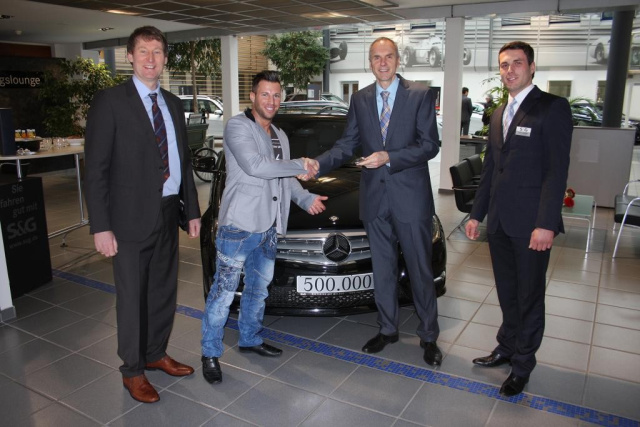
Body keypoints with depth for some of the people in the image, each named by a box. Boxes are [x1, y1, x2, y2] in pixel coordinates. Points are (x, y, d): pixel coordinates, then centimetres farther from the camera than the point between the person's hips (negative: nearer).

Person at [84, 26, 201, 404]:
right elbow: (96, 167, -10)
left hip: (168, 215, 6)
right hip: (131, 218, -6)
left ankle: (156, 353, 35)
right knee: (132, 297, 6)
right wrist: (101, 227, -14)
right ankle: (133, 371, 24)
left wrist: (192, 210, 12)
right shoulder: (110, 102, -7)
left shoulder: (174, 105, 11)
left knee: (164, 290, 16)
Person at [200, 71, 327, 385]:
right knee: (224, 291, -2)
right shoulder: (238, 126, -8)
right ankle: (210, 353, 11)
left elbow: (285, 179, 23)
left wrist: (306, 198, 5)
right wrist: (299, 167, -12)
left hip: (268, 227, 8)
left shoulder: (280, 137, 19)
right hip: (238, 225, -8)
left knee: (258, 289, 18)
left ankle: (250, 339, 35)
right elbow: (254, 166, -22)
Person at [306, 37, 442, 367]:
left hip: (410, 197, -3)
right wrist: (317, 165, -11)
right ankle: (387, 329, 32)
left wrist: (389, 157, -21)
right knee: (382, 269, 15)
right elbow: (346, 145, 6)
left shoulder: (421, 96, -3)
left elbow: (429, 146, -9)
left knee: (420, 269, 6)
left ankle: (428, 336, 23)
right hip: (374, 197, 4)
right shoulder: (360, 99, 8)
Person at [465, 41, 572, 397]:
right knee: (507, 292, 18)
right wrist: (477, 214, 15)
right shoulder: (499, 114, 15)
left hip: (531, 222, -6)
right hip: (500, 221, 7)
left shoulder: (553, 108, -8)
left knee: (530, 295, 7)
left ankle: (523, 362, 23)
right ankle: (508, 347, 35)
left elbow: (557, 169, -15)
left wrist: (546, 224, -20)